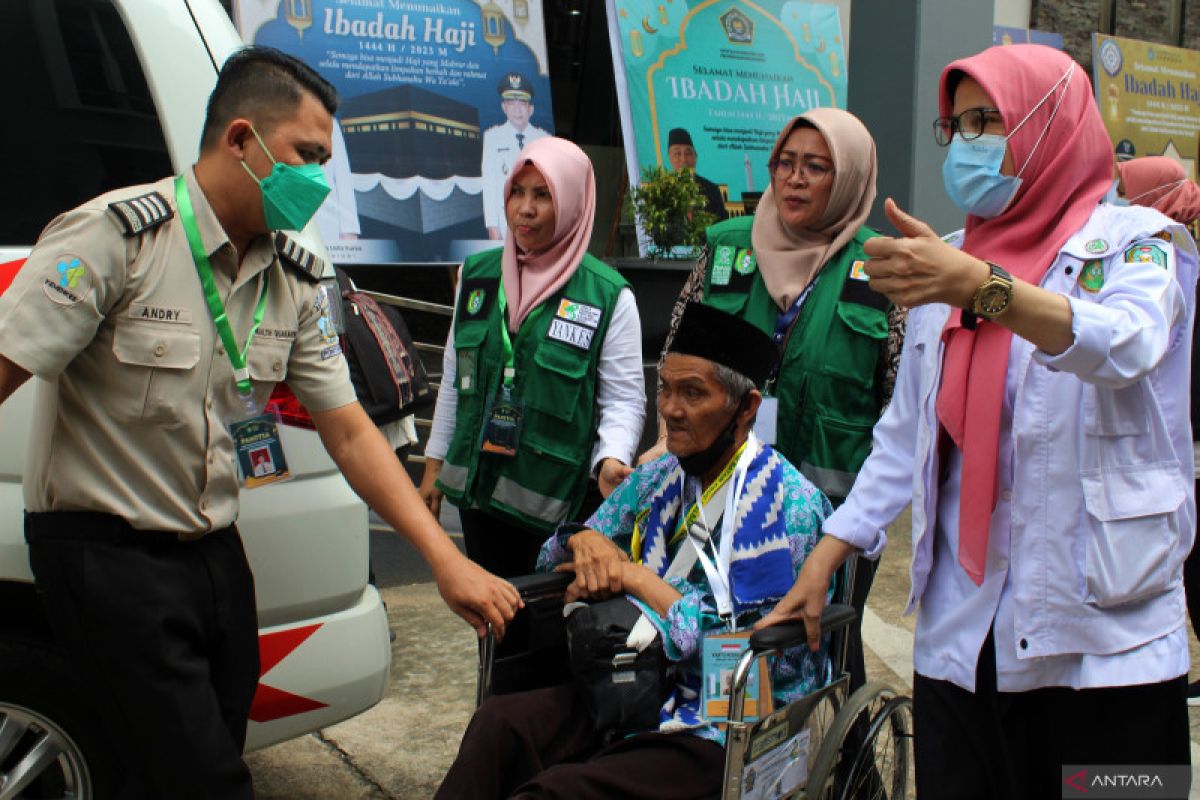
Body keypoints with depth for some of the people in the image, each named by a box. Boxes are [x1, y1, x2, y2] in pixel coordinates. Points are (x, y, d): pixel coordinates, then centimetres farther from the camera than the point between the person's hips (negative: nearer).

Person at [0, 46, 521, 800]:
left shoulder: (296, 280, 3)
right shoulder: (117, 236, -16)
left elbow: (350, 433, 3)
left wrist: (447, 560, -4)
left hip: (215, 550, 7)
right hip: (106, 551, -6)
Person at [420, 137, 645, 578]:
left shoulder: (609, 296, -8)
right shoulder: (478, 275, 6)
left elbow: (625, 397, -8)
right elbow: (453, 379, 13)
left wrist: (611, 460, -27)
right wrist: (434, 466, 13)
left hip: (559, 498, -4)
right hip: (478, 488, 4)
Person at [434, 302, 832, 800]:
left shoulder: (790, 507, -11)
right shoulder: (659, 479, 10)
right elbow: (553, 556, 16)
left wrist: (640, 581, -16)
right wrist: (582, 541, -8)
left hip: (722, 736, -6)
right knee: (498, 721, -22)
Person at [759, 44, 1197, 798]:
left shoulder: (1134, 242, -1)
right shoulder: (942, 264, 12)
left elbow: (1123, 345, -25)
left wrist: (975, 285, -41)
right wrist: (822, 562, 8)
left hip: (1102, 635, -3)